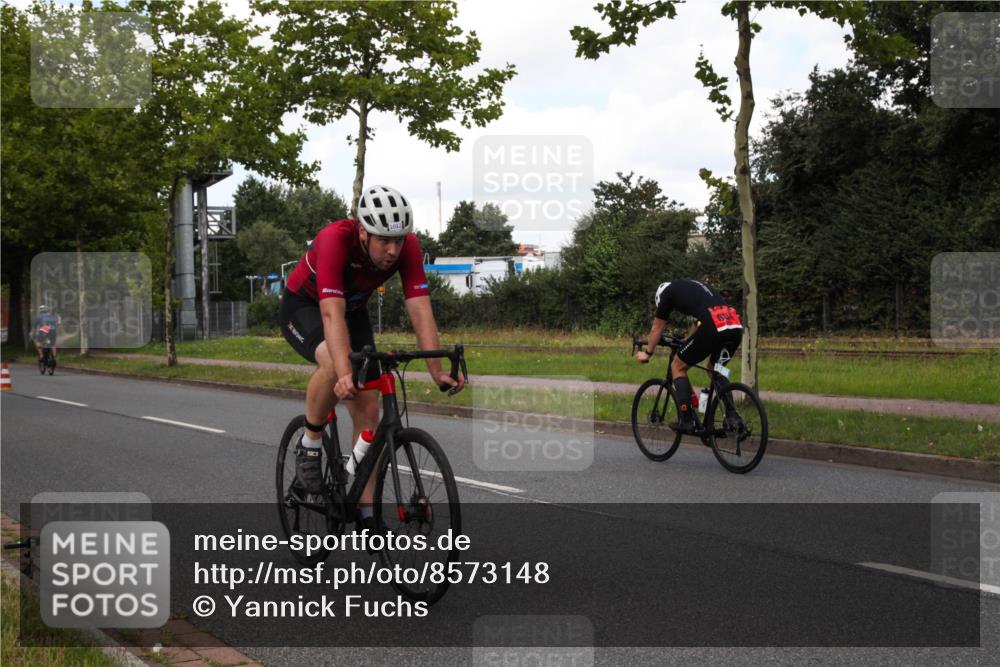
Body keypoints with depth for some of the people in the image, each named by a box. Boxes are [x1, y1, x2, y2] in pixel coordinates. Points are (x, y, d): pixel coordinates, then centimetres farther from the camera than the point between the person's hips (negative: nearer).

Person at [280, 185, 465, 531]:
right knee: (333, 363, -38)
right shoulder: (335, 239, -38)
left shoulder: (407, 246, -25)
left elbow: (420, 310, -27)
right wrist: (345, 373, -57)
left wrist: (437, 371, -36)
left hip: (353, 309, 5)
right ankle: (310, 444, -11)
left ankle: (367, 513, 3)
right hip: (303, 307, -5)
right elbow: (332, 315, -46)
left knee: (367, 408, -5)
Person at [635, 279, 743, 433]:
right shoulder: (696, 286, 37)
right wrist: (686, 343, 63)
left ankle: (686, 420, 8)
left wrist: (647, 353, 43)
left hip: (713, 328, -7)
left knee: (678, 367, 14)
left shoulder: (667, 291, 19)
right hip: (736, 327, 7)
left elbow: (657, 328, 28)